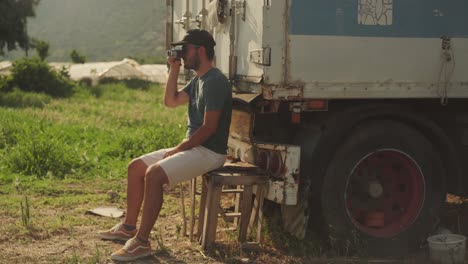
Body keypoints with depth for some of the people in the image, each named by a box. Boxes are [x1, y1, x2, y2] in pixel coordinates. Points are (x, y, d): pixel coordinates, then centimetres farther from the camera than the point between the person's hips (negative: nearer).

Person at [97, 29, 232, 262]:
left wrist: (177, 150, -16)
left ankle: (142, 242, -23)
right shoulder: (198, 80, 15)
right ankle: (128, 227, 15)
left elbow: (209, 128, -22)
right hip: (193, 147, 10)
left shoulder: (215, 82, -17)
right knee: (136, 166, 7)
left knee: (154, 174, -28)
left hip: (209, 152, -10)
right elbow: (171, 101, 19)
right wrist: (174, 69, 9)